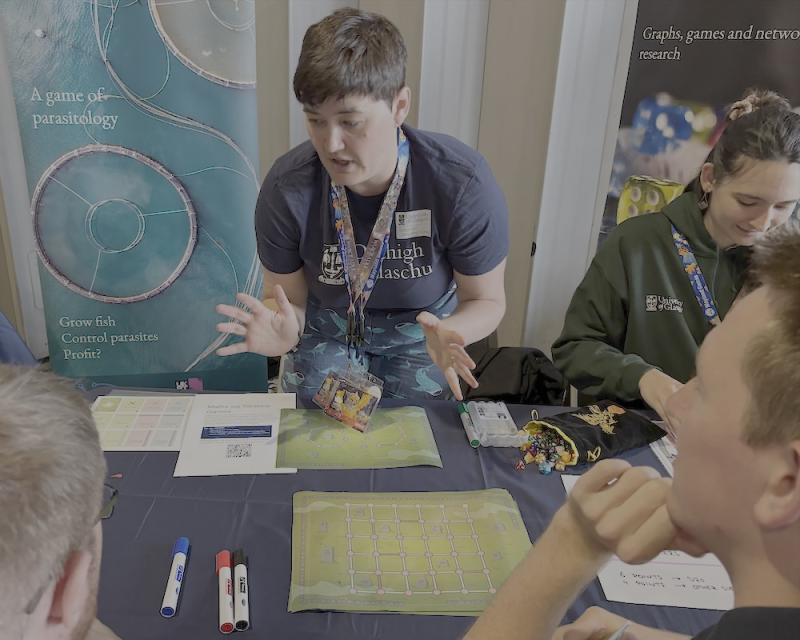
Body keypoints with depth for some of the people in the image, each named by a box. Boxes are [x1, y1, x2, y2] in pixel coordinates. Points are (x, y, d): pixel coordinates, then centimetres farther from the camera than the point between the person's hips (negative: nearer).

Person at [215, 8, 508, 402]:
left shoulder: (464, 185, -30)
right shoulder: (286, 190, -28)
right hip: (327, 326, 1)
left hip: (422, 326, 0)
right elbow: (292, 300, -12)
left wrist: (448, 335, -39)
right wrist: (284, 331, -38)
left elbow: (486, 300, -16)